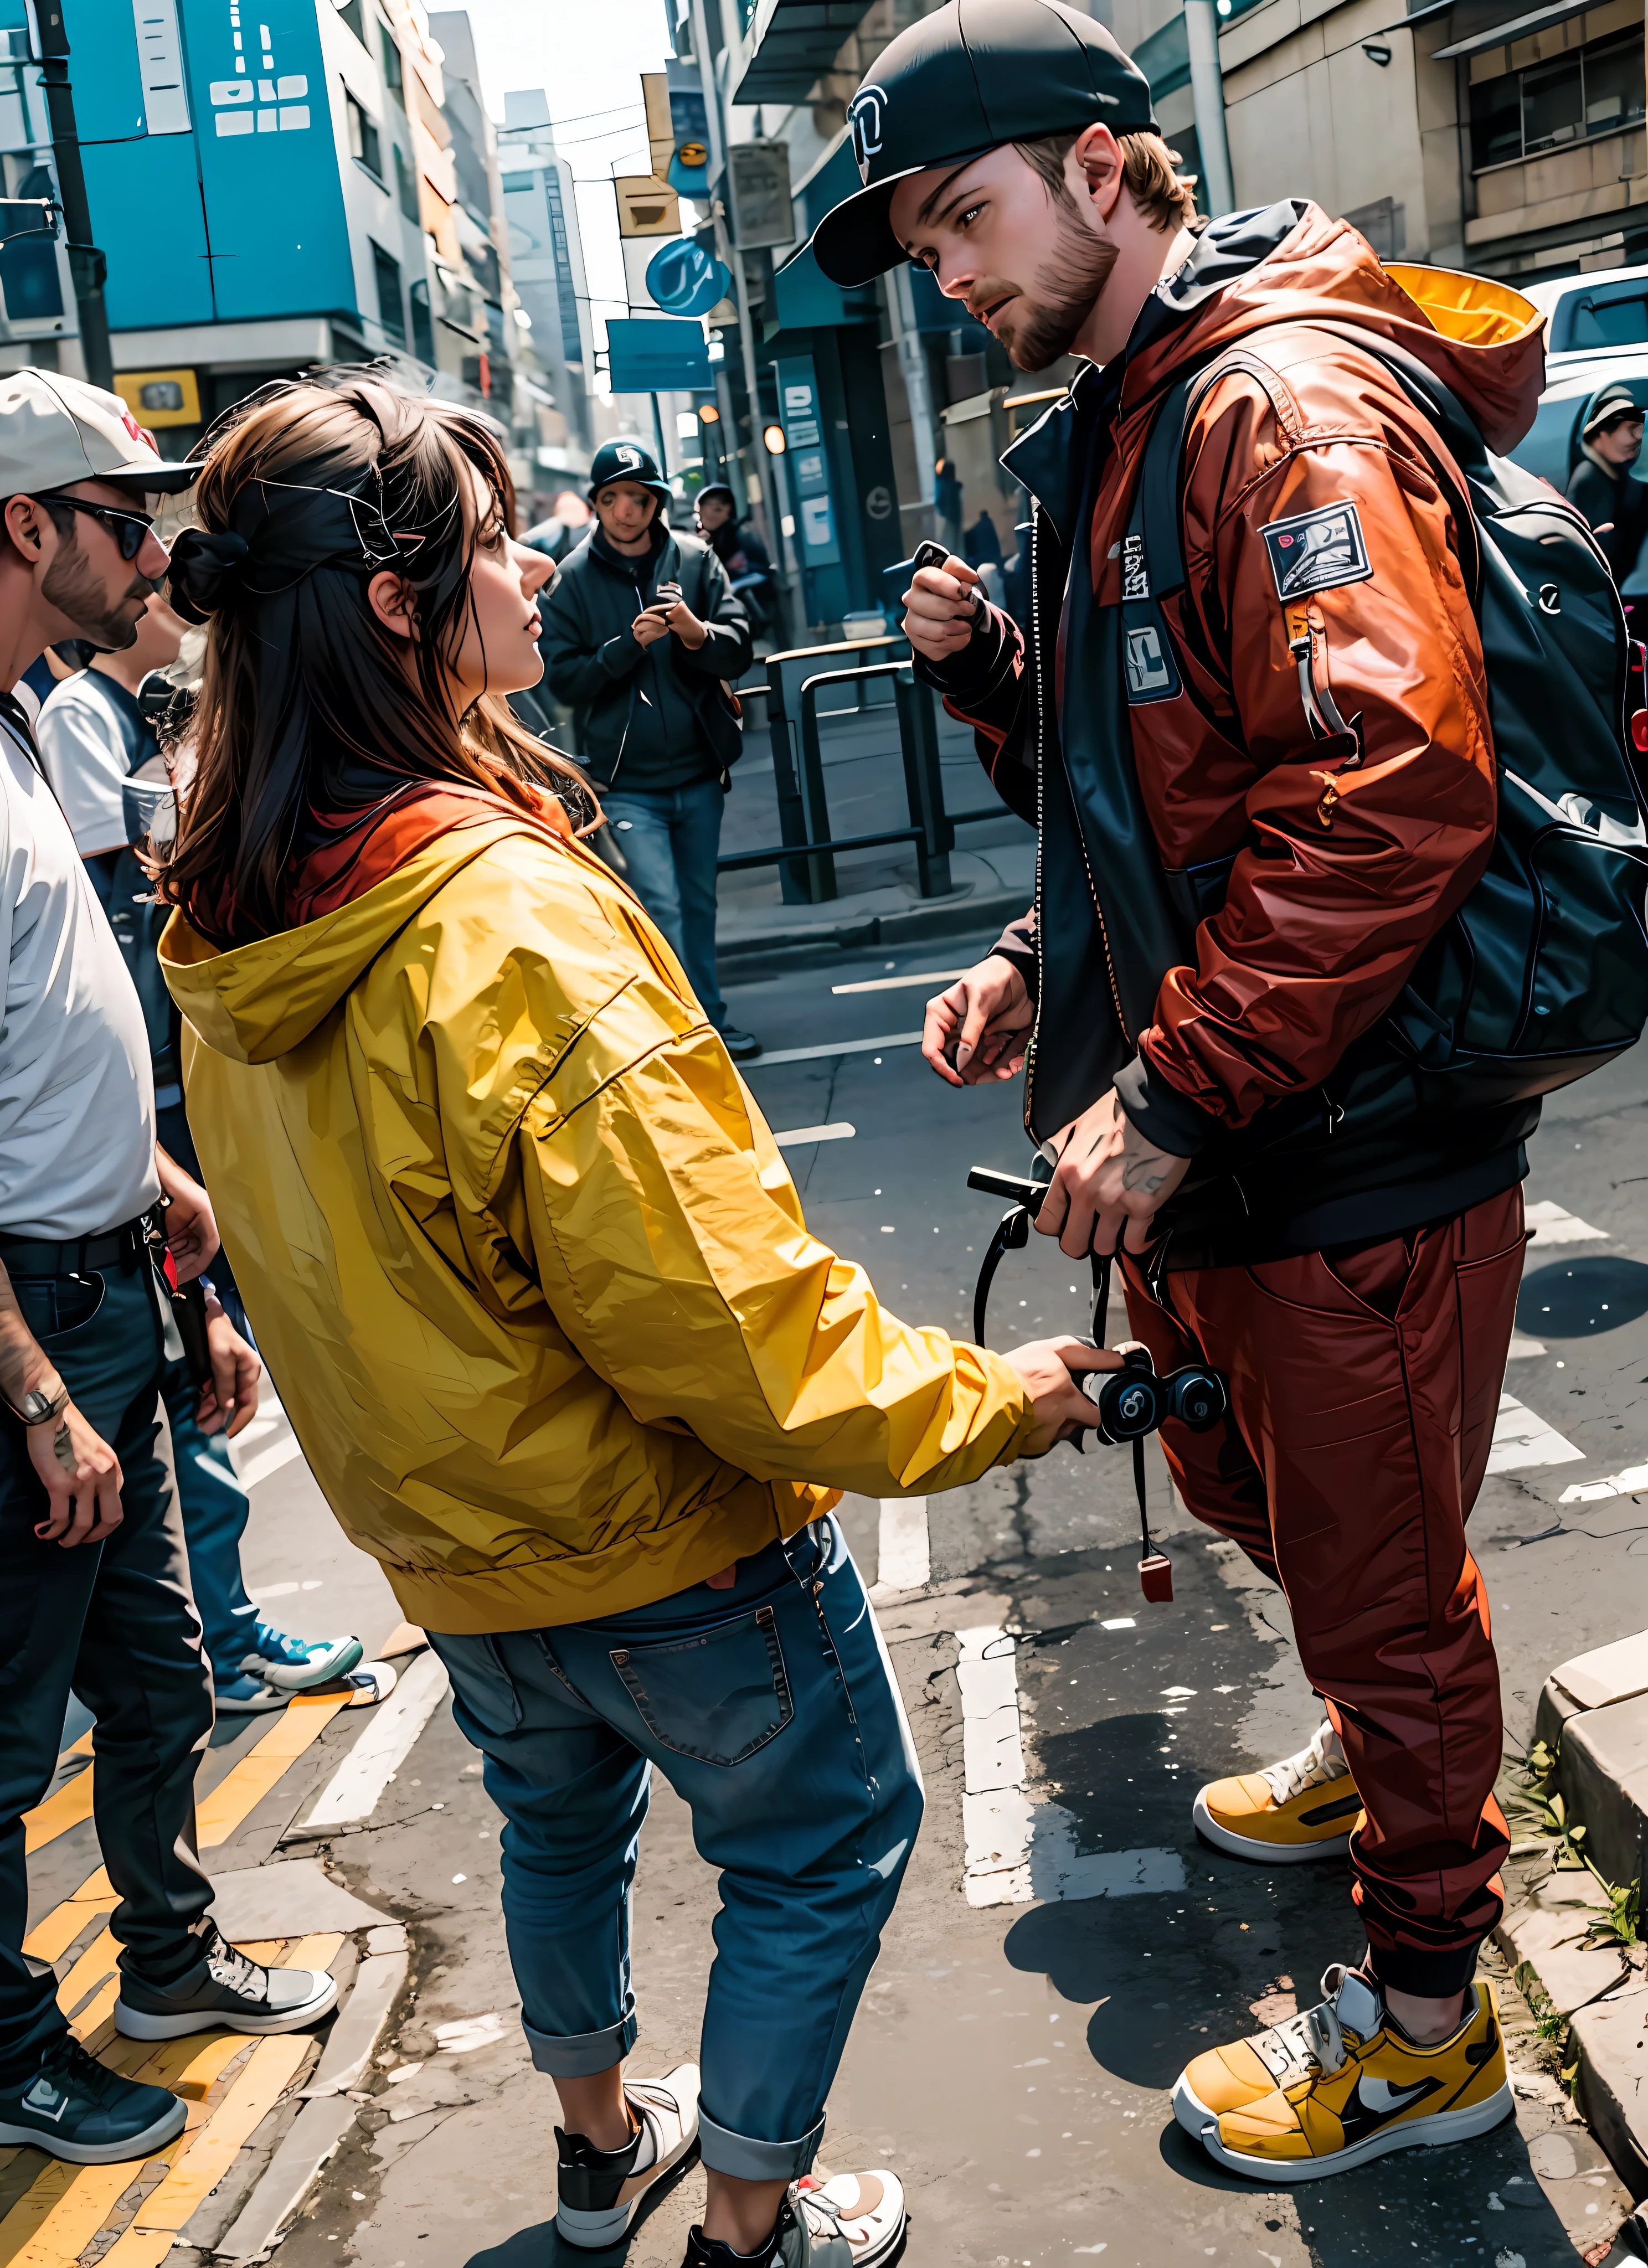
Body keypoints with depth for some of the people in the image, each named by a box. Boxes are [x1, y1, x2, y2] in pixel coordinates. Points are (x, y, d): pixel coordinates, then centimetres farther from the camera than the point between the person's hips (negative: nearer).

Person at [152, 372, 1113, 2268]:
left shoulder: (222, 935, -7)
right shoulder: (511, 919, -33)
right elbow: (721, 1307, -29)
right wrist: (977, 1403, -15)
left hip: (445, 1535, 8)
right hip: (663, 1537, -8)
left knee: (557, 1811, 30)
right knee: (821, 1845, 16)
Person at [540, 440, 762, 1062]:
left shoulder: (695, 560, 2)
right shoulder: (573, 579, -2)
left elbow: (738, 651, -3)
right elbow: (563, 677, -6)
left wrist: (699, 633, -24)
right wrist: (631, 643, -19)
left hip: (699, 773, 3)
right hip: (627, 783, -3)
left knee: (699, 903, 14)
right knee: (660, 907, -12)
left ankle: (708, 1021, 26)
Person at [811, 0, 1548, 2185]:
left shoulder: (1289, 403, -19)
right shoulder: (1111, 432, 13)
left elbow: (1392, 794, -29)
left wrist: (1174, 1094, -26)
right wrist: (1014, 771, 2)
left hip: (1354, 1159, -9)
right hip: (1211, 1144, 9)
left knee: (1382, 1581, 7)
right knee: (1236, 1476, 26)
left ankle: (1421, 2014, 27)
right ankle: (1385, 1755, 53)